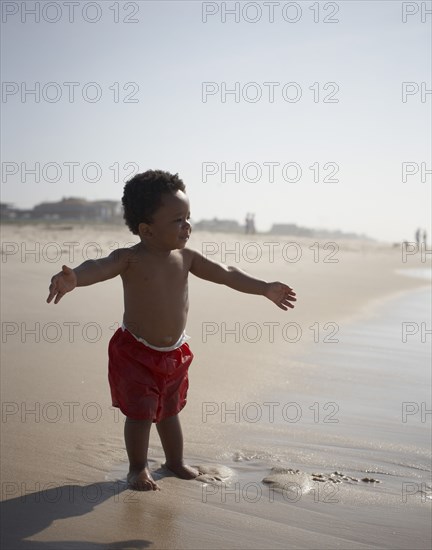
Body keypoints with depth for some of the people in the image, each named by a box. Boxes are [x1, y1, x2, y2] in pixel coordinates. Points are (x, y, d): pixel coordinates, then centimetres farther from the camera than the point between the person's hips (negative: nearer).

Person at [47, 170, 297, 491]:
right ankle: (138, 468, 23)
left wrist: (264, 289, 8)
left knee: (169, 410, 20)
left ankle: (175, 461, 38)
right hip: (136, 352, -5)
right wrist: (72, 278, -60)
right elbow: (99, 267, -37)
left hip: (175, 353, 5)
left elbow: (225, 274, 6)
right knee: (140, 413, 2)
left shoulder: (186, 257, -3)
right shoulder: (130, 259, -18)